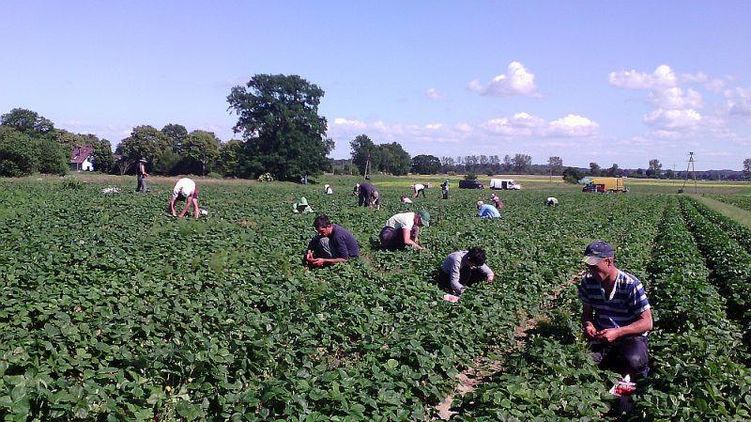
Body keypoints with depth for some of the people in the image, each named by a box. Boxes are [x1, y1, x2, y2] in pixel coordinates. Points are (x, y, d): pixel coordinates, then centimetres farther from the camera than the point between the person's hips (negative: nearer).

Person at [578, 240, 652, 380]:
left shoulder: (631, 285, -17)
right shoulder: (588, 282, -4)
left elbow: (647, 323, -16)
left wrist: (617, 333, -29)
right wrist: (588, 325, -14)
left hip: (630, 337, -4)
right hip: (602, 337, 4)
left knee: (633, 360, -37)